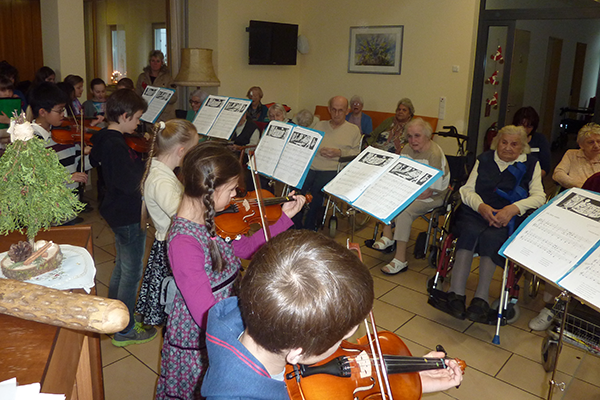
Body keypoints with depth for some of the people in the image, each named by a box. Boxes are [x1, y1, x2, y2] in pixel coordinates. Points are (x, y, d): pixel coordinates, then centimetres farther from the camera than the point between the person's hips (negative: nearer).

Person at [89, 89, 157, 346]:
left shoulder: (105, 139, 5)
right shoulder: (115, 145, -25)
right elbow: (129, 183, -31)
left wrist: (140, 157, 2)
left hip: (117, 212, 10)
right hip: (129, 217, -10)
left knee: (122, 265, 25)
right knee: (132, 272, 3)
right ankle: (124, 331, 17)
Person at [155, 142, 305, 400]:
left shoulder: (210, 219, -7)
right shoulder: (184, 241, -32)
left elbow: (245, 248, 7)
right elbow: (206, 314, -33)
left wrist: (285, 218, 4)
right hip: (198, 342, -7)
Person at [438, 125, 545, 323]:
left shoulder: (531, 164, 14)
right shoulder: (484, 159, 19)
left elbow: (539, 196, 2)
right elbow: (467, 189, 10)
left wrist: (513, 208, -17)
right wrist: (481, 206, -12)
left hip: (507, 218, -1)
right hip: (476, 212, 1)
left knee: (491, 236, -34)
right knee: (470, 231, -33)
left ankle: (481, 299, -37)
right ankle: (456, 293, -39)